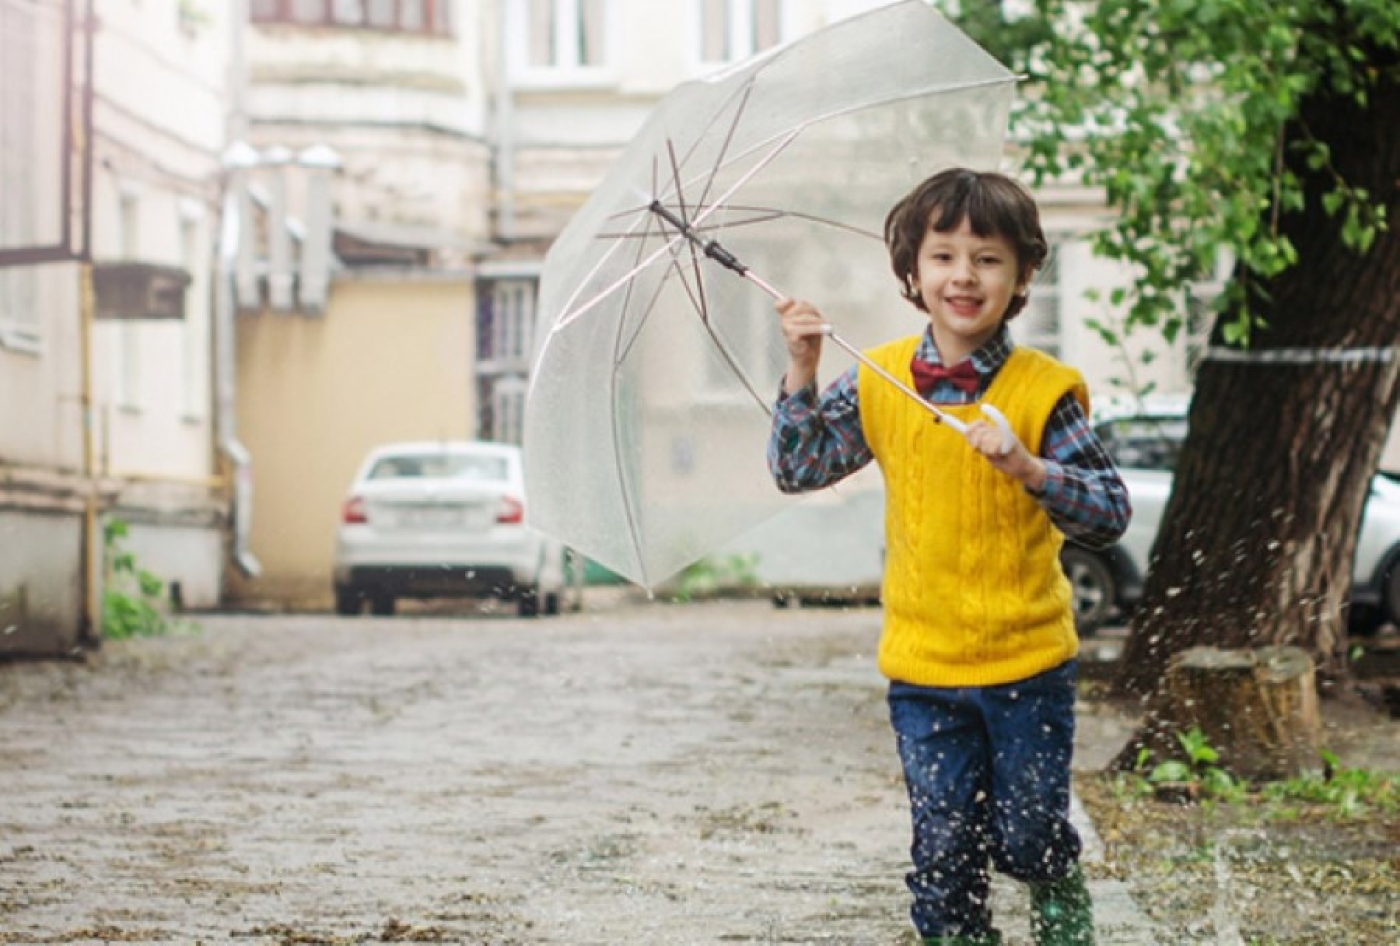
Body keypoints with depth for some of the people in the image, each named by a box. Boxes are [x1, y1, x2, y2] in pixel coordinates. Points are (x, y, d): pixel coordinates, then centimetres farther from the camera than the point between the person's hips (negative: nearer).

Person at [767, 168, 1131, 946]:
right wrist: (803, 373, -11)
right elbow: (798, 470, 2)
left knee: (1028, 840, 5)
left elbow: (1111, 516, -14)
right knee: (943, 852, 5)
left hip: (1028, 664, -2)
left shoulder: (1045, 390, -10)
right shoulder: (879, 384, 0)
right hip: (923, 667, 2)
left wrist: (1028, 469, -30)